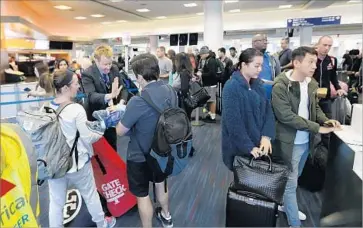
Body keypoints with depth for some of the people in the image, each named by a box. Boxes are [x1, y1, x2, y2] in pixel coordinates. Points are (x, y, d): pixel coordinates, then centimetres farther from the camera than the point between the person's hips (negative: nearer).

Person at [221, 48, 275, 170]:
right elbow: (233, 121, -22)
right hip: (239, 147, -6)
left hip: (259, 143, 6)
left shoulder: (258, 84, 3)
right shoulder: (232, 87, -18)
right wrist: (249, 147, -19)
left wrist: (266, 136, -14)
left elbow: (268, 110, 0)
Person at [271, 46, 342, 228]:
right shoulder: (281, 86, -20)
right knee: (290, 183, 6)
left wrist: (325, 120, -5)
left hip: (306, 141, 8)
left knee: (294, 179, 25)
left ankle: (286, 205, 48)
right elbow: (286, 116, -25)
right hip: (289, 142, -7)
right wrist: (317, 128, -22)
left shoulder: (312, 84, 3)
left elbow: (315, 107, 15)